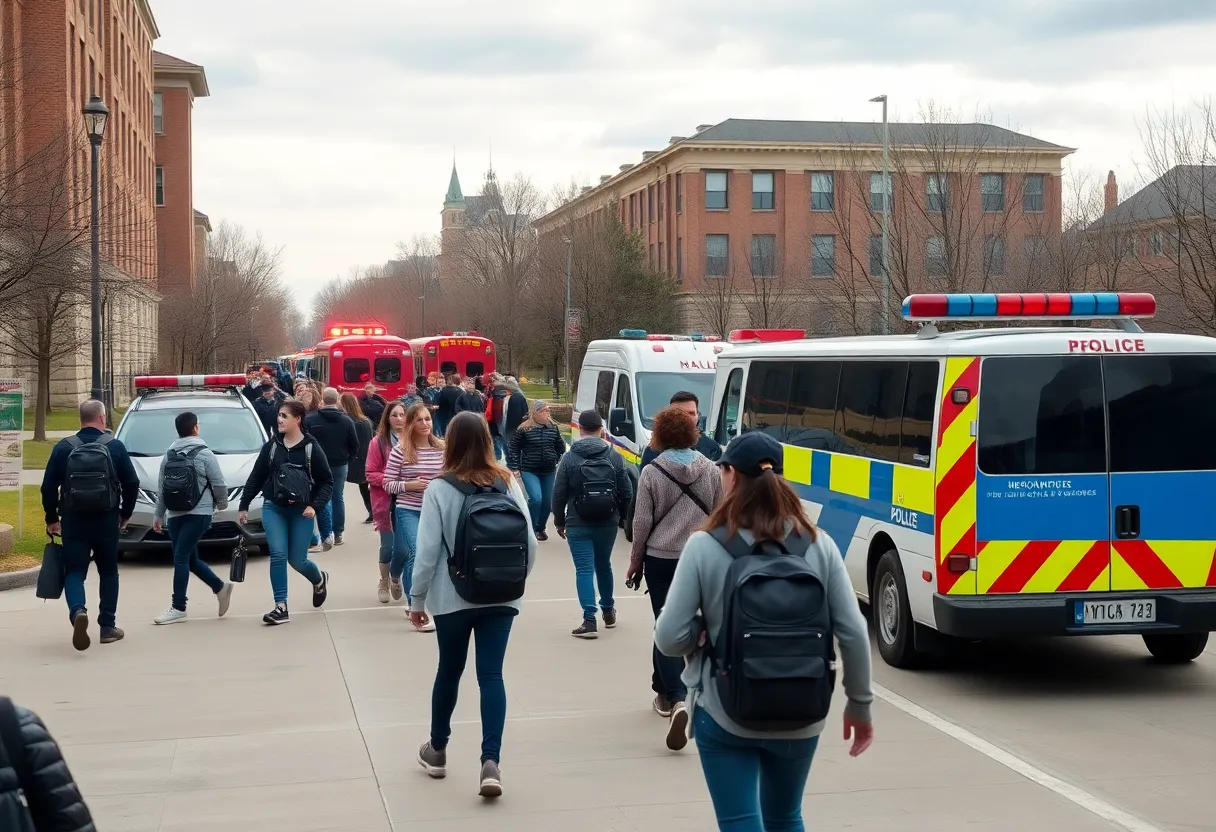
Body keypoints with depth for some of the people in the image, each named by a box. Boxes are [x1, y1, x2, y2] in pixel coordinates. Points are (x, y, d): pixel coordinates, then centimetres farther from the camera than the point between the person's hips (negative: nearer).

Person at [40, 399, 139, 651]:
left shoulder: (63, 448, -1)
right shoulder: (114, 446, -2)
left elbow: (49, 487, -1)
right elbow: (131, 483, -1)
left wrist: (52, 519, 10)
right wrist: (126, 514, 13)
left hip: (73, 522, 0)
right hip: (106, 521, 0)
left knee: (74, 571, 3)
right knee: (108, 572, 14)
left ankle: (77, 611, -25)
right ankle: (107, 626, 14)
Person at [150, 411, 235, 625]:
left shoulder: (169, 455, 6)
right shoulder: (204, 454, -1)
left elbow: (161, 488, 8)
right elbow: (219, 484, -3)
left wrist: (158, 515, 16)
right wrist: (222, 504, 15)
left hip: (175, 514, 0)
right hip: (199, 513, 0)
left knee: (181, 557, -3)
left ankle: (178, 608, -5)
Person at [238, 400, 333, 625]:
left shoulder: (311, 448, -6)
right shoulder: (271, 447, 3)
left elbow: (327, 481, -3)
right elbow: (255, 478, 8)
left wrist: (315, 506, -15)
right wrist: (244, 506, 7)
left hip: (301, 512, -2)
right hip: (273, 508, 2)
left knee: (297, 560, 3)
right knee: (278, 555, -11)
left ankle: (319, 580, 37)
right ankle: (281, 608, -7)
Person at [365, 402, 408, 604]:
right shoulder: (378, 442, -3)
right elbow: (371, 474, -1)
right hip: (386, 502, -1)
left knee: (403, 545, -2)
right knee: (388, 545, 5)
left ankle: (396, 577, 28)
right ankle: (384, 582, 32)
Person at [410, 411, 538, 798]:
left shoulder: (440, 489, -9)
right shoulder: (508, 483, -1)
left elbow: (428, 551, -11)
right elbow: (529, 542, -1)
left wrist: (417, 598, 0)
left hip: (452, 598, -1)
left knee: (449, 672, 16)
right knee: (491, 675, 2)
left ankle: (436, 750, 32)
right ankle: (490, 761, -11)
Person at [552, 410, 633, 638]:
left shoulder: (570, 458, -7)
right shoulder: (614, 456, -1)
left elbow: (559, 494, -6)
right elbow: (627, 492, 0)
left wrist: (559, 521, 7)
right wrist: (619, 515, 16)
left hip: (578, 524, -3)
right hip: (608, 523, 3)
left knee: (584, 569, -3)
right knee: (604, 566, 20)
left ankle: (589, 620, -12)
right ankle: (608, 611, 34)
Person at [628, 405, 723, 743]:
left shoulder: (651, 472, -8)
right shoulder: (711, 470, 1)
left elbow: (642, 522, -5)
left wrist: (636, 560, 7)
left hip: (661, 559, -3)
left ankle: (675, 698, -9)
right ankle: (667, 691, 25)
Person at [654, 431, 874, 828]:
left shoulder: (704, 547, -12)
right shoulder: (818, 545, -5)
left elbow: (670, 639, -14)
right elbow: (853, 633, -5)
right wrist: (860, 704, 7)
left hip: (725, 717, -3)